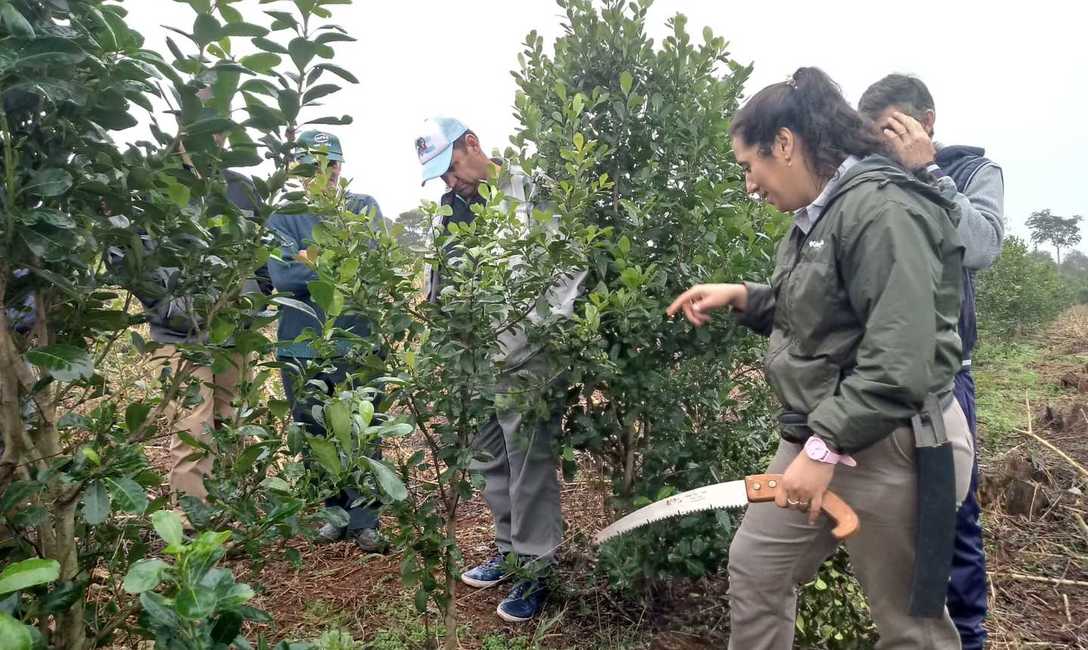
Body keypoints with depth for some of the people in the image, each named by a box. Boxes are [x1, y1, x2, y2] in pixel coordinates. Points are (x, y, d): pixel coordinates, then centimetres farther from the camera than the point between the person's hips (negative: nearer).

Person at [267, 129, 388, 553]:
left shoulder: (364, 208, 6)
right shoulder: (283, 216, 4)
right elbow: (282, 276, -12)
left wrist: (314, 260, -11)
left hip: (356, 340, -1)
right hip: (302, 345, 2)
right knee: (315, 435, 11)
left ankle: (364, 520, 14)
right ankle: (337, 512, 28)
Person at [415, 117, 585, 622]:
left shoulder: (531, 192, -7)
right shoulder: (449, 209, 14)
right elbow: (437, 281, 21)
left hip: (525, 355, -7)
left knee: (528, 459, -2)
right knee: (488, 458, 16)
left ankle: (536, 568, 13)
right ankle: (510, 548, 33)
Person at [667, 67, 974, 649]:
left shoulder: (882, 210, -21)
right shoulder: (818, 214, 11)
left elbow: (899, 362, -27)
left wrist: (826, 447, -26)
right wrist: (741, 296, 6)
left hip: (886, 448, -9)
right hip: (820, 435, 10)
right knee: (753, 569, 17)